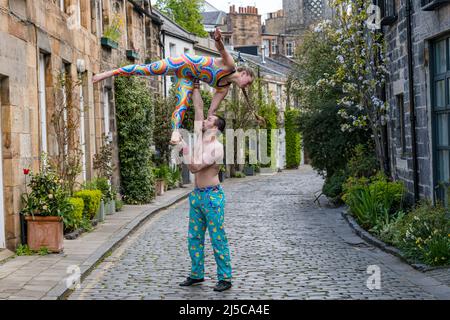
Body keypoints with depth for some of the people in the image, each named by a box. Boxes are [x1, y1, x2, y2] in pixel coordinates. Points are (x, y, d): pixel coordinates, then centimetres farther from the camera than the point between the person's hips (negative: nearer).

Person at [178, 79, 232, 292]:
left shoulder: (217, 148, -15)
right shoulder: (200, 137, 6)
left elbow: (195, 167, -20)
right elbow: (199, 107, 9)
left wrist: (184, 147, -17)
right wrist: (195, 86, 12)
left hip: (212, 196, -8)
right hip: (197, 195, 8)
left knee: (218, 239, -4)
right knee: (194, 238, 11)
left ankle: (225, 277, 0)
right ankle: (196, 274, 19)